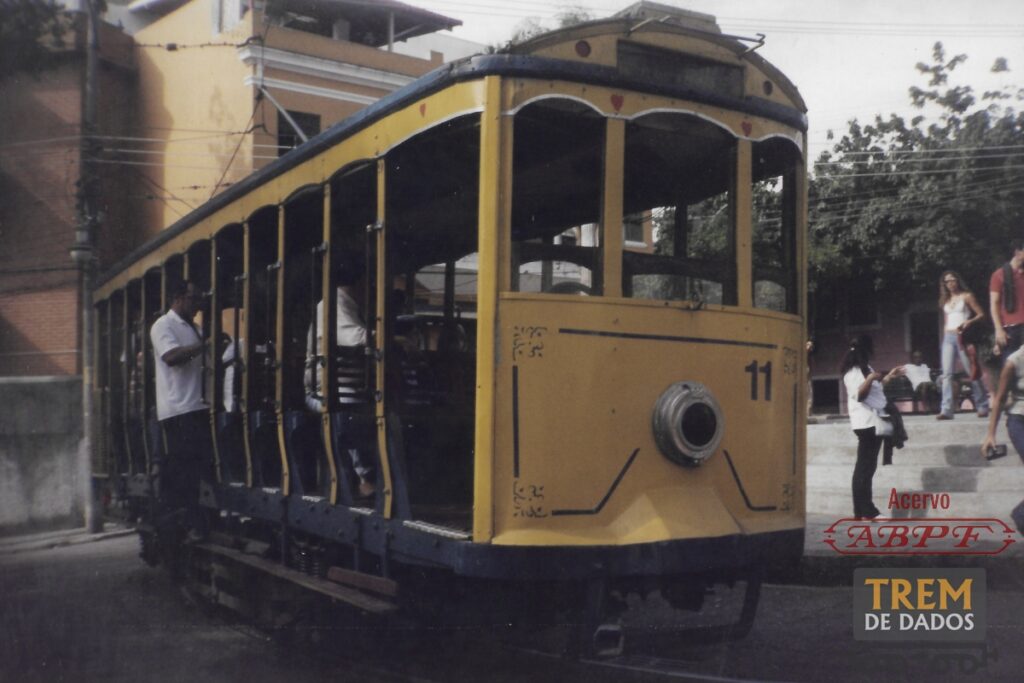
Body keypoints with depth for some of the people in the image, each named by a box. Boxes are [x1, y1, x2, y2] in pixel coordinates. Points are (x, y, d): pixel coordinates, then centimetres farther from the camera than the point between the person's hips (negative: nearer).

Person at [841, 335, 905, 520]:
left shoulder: (864, 368, 18)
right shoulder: (854, 371, -12)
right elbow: (859, 394, -21)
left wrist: (889, 376, 29)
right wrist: (871, 378, -31)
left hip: (871, 421, 10)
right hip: (867, 422, -10)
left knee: (864, 467, 10)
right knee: (866, 467, -10)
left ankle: (861, 510, 12)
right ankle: (867, 511, -10)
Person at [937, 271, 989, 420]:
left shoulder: (967, 296, 4)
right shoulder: (946, 300, 18)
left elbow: (981, 315, 0)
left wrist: (969, 322, -18)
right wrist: (943, 339, 14)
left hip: (962, 338, -4)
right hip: (948, 338, 4)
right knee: (947, 374, -8)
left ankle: (983, 407, 9)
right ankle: (947, 410, -16)